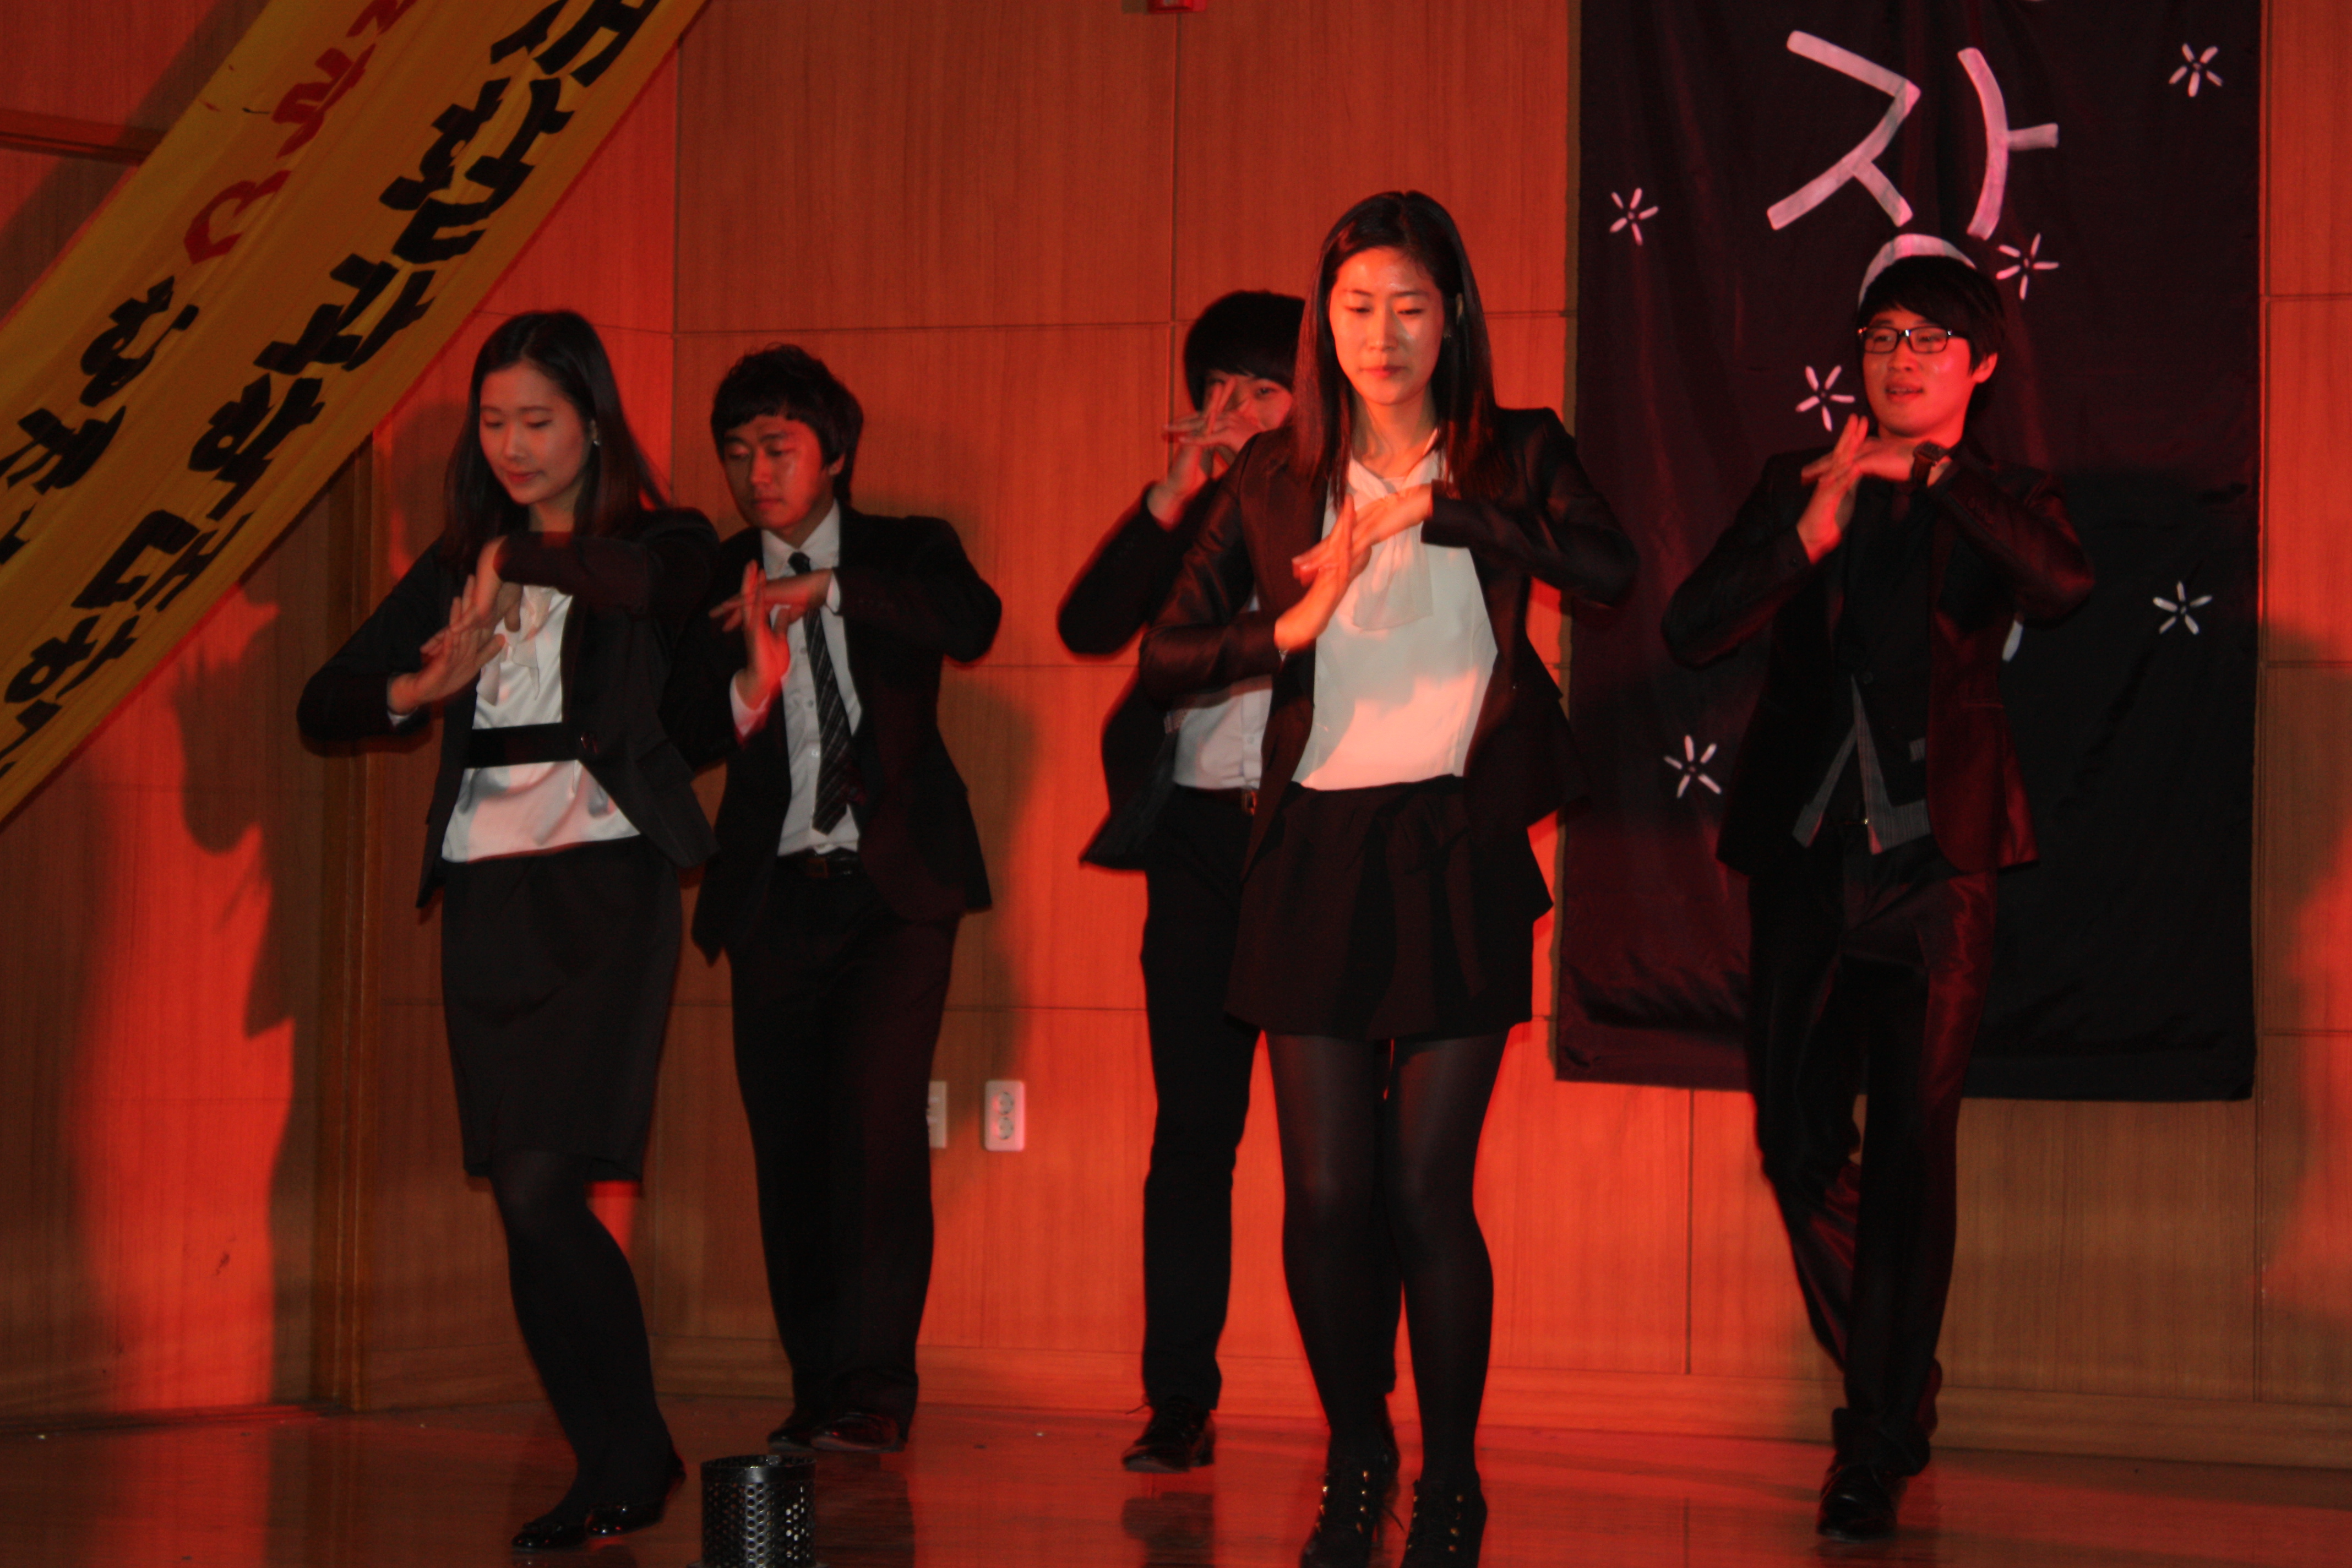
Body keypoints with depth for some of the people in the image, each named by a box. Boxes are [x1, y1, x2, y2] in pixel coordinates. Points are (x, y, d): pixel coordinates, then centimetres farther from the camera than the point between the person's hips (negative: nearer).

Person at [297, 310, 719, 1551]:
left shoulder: (661, 543, 5)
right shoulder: (458, 568, 17)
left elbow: (651, 579, -19)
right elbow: (321, 707, 13)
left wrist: (518, 556, -7)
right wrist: (420, 689, -6)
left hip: (605, 887, -5)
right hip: (487, 895, 5)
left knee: (541, 1187, -15)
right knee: (525, 1206, 3)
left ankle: (632, 1458, 0)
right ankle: (619, 1469, 14)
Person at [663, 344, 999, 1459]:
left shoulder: (906, 554, 6)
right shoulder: (718, 582, 9)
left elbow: (972, 623, -15)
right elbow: (686, 737, -2)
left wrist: (831, 589, -23)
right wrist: (749, 687, -23)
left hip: (894, 886, -2)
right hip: (775, 895, 2)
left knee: (875, 1118, -15)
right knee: (788, 1149, 1)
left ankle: (872, 1387, -12)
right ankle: (817, 1390, 8)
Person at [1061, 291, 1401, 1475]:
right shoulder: (1185, 521, 13)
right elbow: (1089, 626, -2)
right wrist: (1176, 494, -9)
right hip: (1202, 842, 3)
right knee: (1192, 1128, 2)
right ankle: (1179, 1405, 7)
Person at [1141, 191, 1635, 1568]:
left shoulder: (1514, 456, 4)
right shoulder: (1275, 480, 8)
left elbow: (1613, 568, -16)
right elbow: (1165, 657, 5)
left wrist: (1431, 511, -19)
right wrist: (1291, 626, -11)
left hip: (1458, 847, -2)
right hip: (1319, 847, 2)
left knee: (1427, 1190, -3)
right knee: (1325, 1195, 1)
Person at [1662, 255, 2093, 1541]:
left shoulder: (2001, 503, 7)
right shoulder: (1794, 487, 10)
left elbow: (2065, 587, -17)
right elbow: (1692, 631, -3)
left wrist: (1933, 473, -19)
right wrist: (1821, 519, -13)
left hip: (1936, 855, -2)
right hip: (1808, 847, 2)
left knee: (1911, 1146, -5)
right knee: (1798, 1143, 3)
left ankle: (1880, 1446, 2)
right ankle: (1892, 1387, 26)